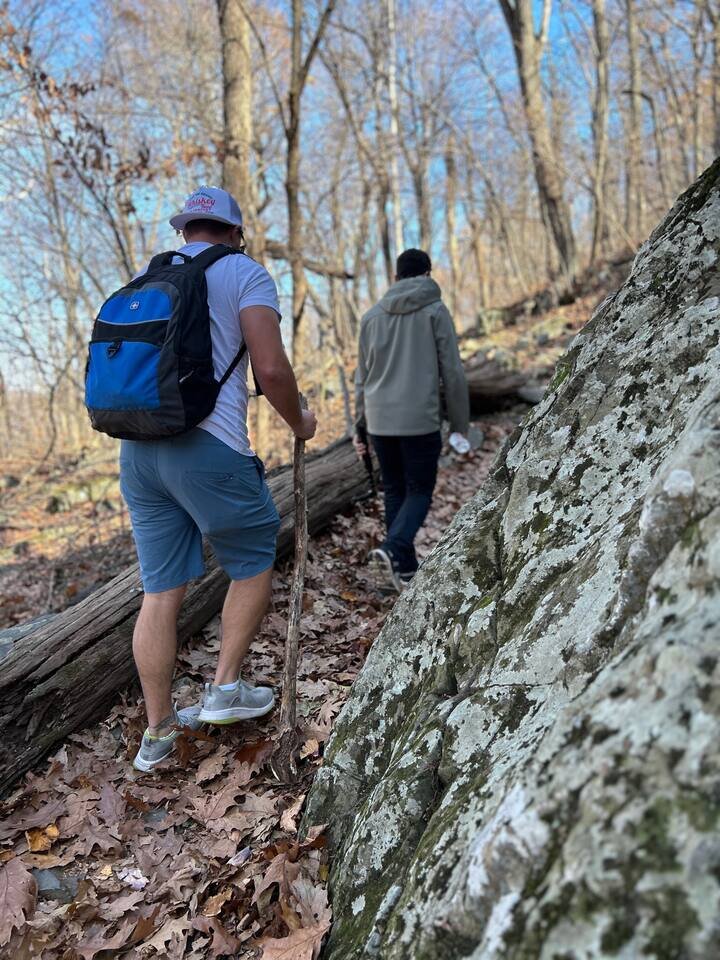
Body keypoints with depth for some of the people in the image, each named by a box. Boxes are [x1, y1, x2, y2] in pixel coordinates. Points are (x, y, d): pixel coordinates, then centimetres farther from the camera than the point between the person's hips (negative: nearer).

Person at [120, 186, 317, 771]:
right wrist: (300, 422, 7)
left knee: (161, 590, 12)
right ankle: (226, 688, 18)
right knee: (254, 563, 16)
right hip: (210, 447, -6)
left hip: (137, 451, 6)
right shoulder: (244, 273, 2)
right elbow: (271, 368, -10)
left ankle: (159, 731, 21)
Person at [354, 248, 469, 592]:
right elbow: (453, 373, -4)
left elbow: (362, 377, 14)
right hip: (420, 422, -4)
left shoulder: (372, 315, 11)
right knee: (419, 491, 7)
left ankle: (404, 567, 17)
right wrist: (459, 426, 4)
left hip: (380, 421, 4)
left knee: (395, 491, 15)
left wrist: (360, 425, 20)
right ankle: (392, 549, -16)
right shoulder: (436, 311, -1)